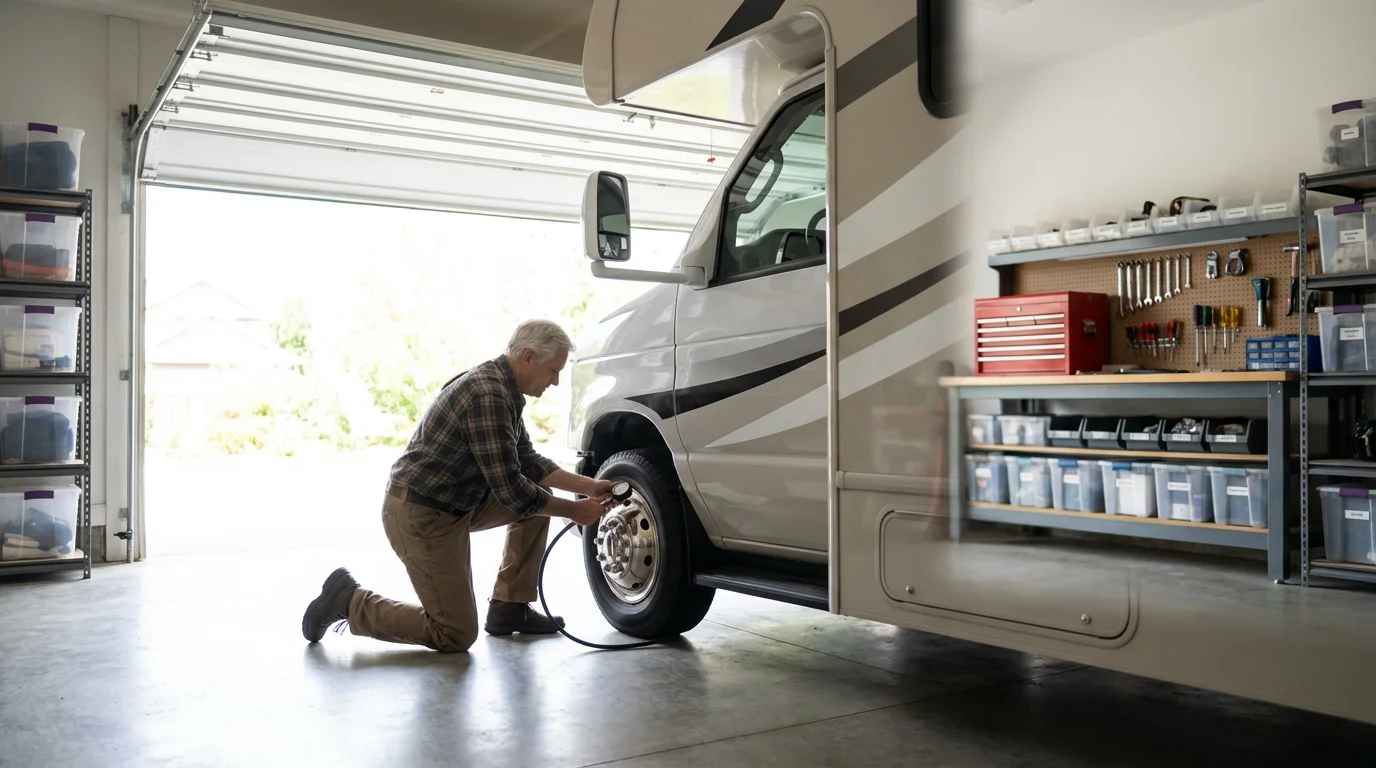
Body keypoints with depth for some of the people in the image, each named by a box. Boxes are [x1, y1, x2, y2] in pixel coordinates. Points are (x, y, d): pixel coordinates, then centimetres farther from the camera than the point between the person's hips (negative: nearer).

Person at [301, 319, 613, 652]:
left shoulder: (501, 388, 6)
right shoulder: (487, 395, -25)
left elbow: (527, 462, 14)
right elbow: (509, 489, -24)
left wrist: (589, 486, 5)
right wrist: (573, 510, -12)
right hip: (420, 515, -10)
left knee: (539, 498, 10)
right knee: (456, 636, -2)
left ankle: (509, 608, 16)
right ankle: (349, 601, 7)